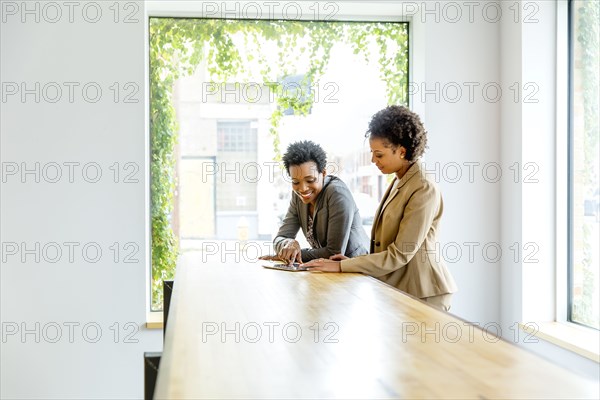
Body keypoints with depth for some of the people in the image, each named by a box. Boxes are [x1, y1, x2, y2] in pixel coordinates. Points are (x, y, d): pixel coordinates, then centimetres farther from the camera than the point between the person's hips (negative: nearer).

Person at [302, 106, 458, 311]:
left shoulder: (423, 190, -17)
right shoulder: (398, 183, 11)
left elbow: (401, 254, -20)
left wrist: (341, 266, -18)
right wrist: (354, 261, 2)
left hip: (422, 294, -8)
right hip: (398, 289, 8)